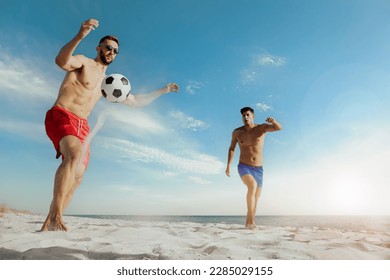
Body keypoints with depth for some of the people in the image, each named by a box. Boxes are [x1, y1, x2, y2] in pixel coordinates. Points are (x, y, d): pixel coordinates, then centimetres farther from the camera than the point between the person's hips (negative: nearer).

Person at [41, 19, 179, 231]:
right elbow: (61, 61, -21)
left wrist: (163, 91, 25)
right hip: (61, 117, -7)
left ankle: (48, 225, 9)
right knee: (75, 154, -34)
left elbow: (135, 101, 26)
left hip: (82, 126, 7)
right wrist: (79, 36, -37)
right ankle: (55, 216, -32)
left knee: (77, 176, 1)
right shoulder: (83, 62, 4)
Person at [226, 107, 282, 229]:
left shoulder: (262, 128, -1)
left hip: (258, 169, 3)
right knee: (253, 185, -32)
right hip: (244, 167, -2)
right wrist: (228, 165, 2)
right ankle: (250, 219, -23)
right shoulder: (237, 132, 1)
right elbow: (231, 149, 12)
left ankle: (249, 222, 29)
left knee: (256, 198, 10)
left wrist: (273, 121, -40)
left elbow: (279, 128, -17)